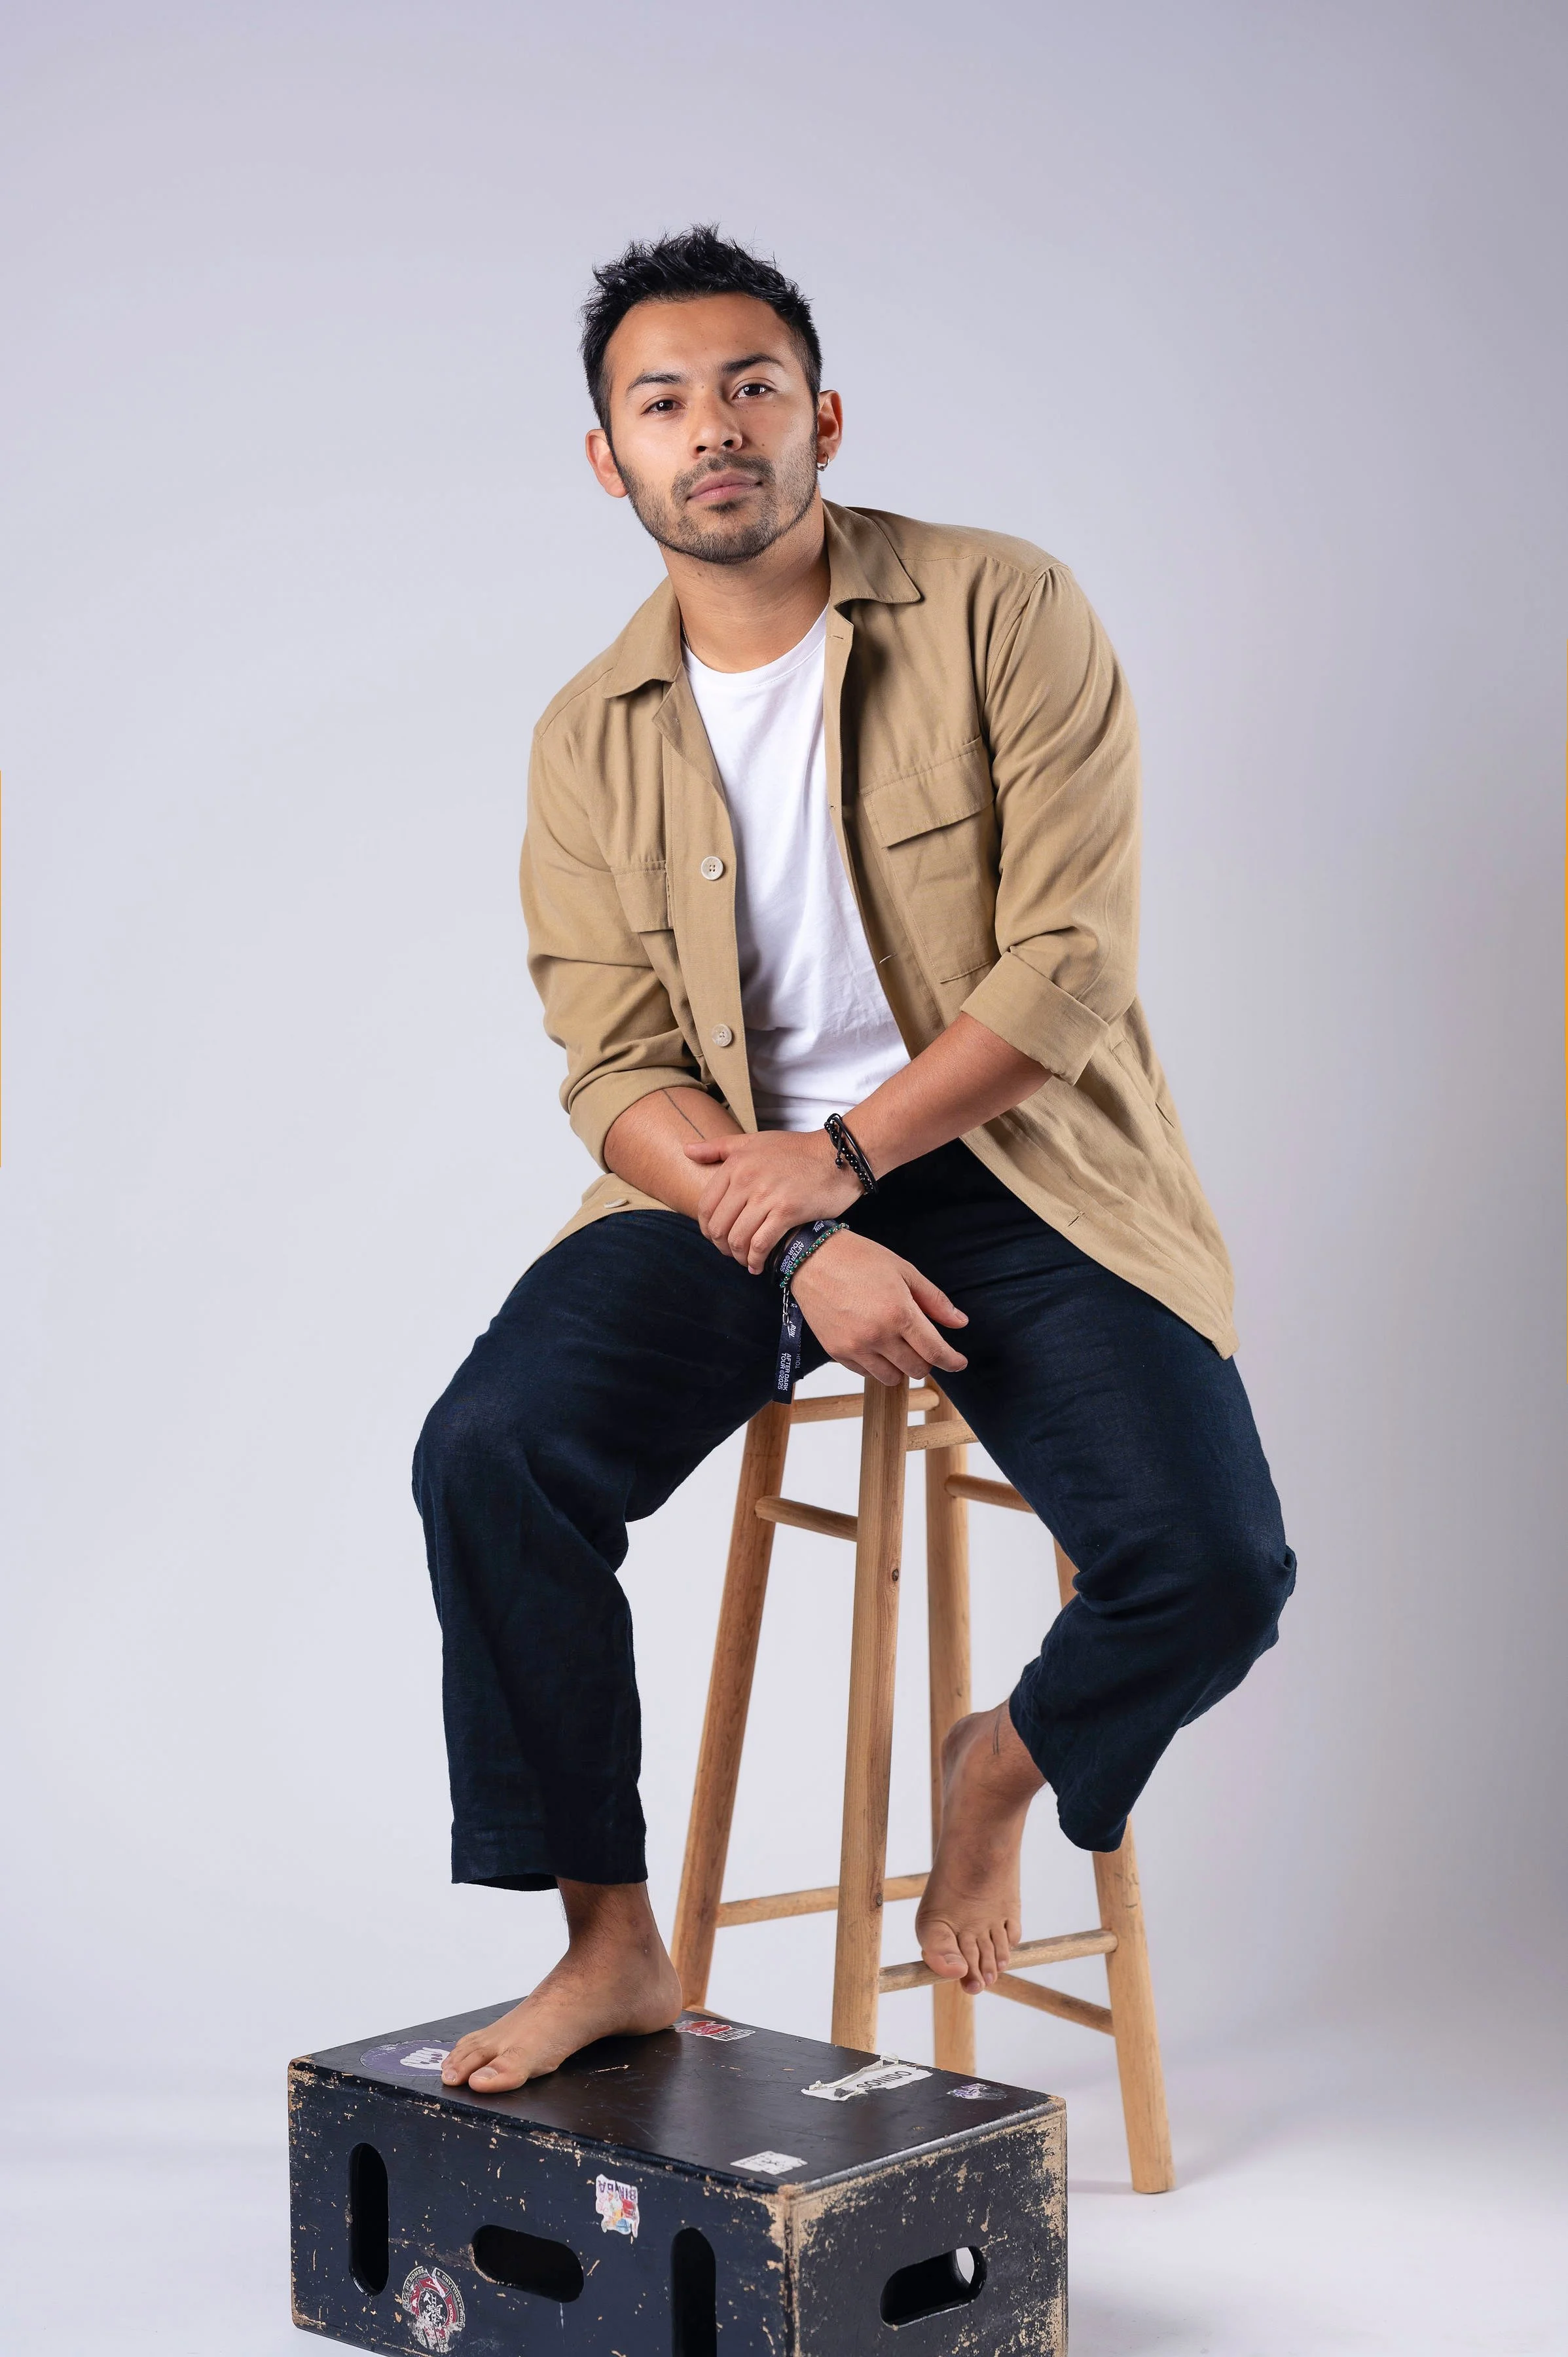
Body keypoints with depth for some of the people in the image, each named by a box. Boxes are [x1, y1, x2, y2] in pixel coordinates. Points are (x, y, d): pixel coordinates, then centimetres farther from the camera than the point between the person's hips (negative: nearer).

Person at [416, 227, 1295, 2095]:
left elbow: (1072, 963, -11)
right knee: (489, 1458, -23)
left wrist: (843, 1153, -17)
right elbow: (616, 1070, -1)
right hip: (730, 1184, 2)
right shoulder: (590, 740, 4)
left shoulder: (1003, 613, -5)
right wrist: (797, 1248, -19)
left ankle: (1005, 1764, 13)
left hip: (1009, 1161, -2)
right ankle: (612, 1949, -7)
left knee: (1212, 1571, -22)